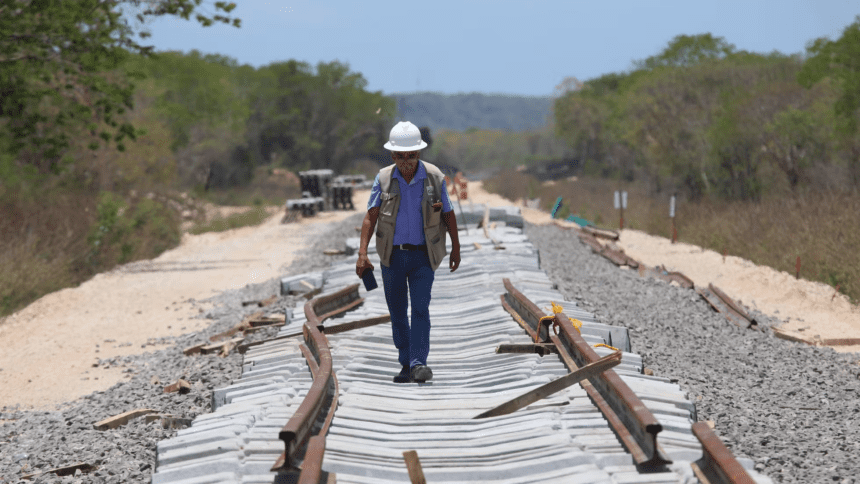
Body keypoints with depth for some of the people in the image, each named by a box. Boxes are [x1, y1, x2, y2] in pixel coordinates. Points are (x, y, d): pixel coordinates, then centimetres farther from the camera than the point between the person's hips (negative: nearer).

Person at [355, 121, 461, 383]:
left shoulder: (434, 177, -3)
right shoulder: (383, 179, -2)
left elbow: (448, 215, 7)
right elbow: (370, 217, -5)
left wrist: (456, 249, 12)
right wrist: (362, 253, -15)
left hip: (422, 256, -2)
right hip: (392, 255, 2)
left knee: (420, 308, -14)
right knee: (397, 312, 7)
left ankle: (419, 363, -17)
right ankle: (406, 364, 19)